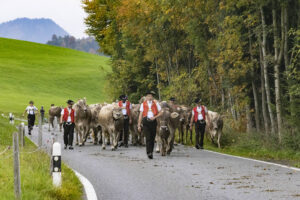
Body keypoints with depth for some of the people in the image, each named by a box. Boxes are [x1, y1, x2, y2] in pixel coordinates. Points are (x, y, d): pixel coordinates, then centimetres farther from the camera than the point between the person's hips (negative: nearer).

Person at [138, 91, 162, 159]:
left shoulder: (156, 104, 8)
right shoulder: (143, 104, 7)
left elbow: (160, 112, 8)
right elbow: (140, 115, 8)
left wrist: (155, 117, -10)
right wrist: (139, 125, 5)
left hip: (153, 122, 2)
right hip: (146, 122, -2)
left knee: (152, 138, 6)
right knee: (148, 137, -14)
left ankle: (151, 152, 19)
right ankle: (149, 153, -21)